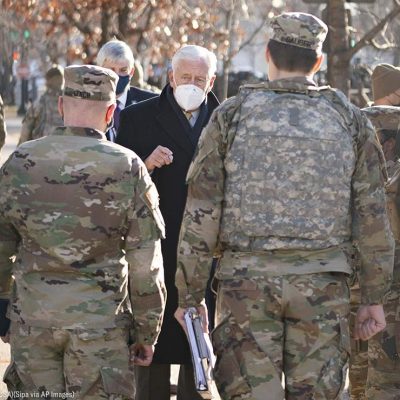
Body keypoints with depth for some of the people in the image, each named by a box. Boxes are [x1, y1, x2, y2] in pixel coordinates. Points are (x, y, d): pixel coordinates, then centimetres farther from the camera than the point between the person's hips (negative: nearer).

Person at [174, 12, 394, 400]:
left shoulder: (231, 115, 2)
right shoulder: (349, 119, 5)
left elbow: (200, 215, -1)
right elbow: (373, 217, 4)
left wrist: (189, 295, 4)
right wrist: (374, 296, 10)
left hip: (247, 279, -1)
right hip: (322, 282, 1)